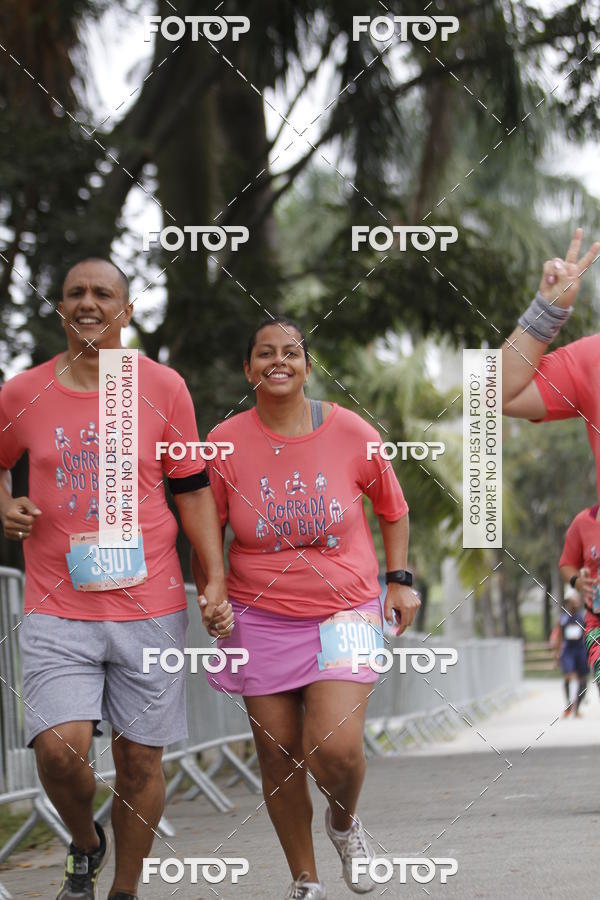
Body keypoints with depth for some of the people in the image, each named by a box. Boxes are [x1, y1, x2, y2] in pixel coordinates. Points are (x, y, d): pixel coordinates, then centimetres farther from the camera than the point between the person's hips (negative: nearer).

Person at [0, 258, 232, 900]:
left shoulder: (163, 388, 2)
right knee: (59, 750, -15)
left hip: (149, 606, 0)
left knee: (139, 759, 4)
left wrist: (215, 580, -1)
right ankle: (85, 845, 17)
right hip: (56, 609, 0)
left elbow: (193, 489, 7)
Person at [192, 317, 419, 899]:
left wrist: (400, 580, 3)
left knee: (336, 747, -18)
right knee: (278, 755, 4)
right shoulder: (225, 443, -3)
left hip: (345, 612, -1)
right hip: (260, 617, 1)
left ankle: (345, 822, 18)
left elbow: (392, 508, 11)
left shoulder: (351, 433, -4)